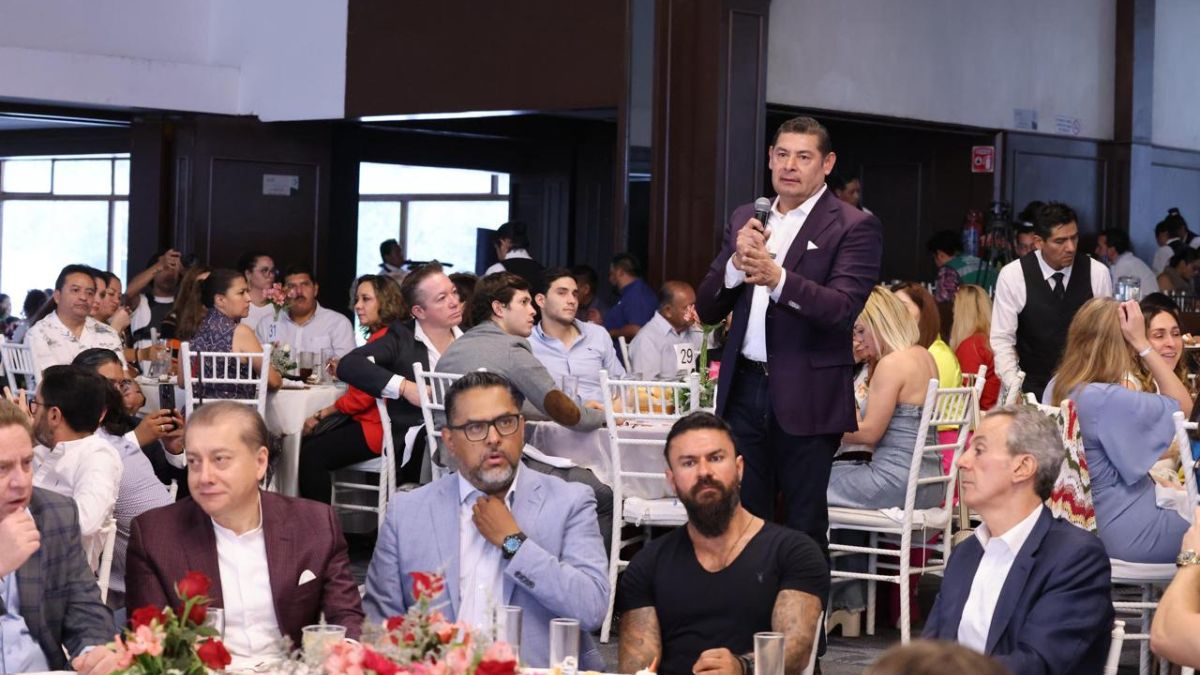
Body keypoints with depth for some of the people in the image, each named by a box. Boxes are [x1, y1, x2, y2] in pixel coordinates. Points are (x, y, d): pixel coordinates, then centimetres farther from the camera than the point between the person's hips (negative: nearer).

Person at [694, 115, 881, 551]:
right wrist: (736, 262, -10)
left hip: (807, 397, -5)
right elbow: (707, 310, 9)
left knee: (804, 527, 2)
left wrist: (777, 278, -32)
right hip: (744, 388, 5)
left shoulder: (854, 227, -4)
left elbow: (842, 309, -17)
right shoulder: (744, 219, 13)